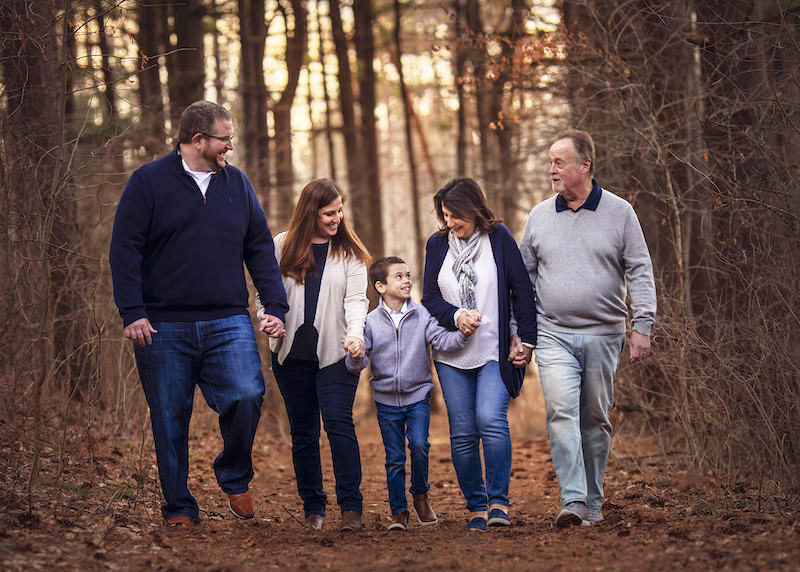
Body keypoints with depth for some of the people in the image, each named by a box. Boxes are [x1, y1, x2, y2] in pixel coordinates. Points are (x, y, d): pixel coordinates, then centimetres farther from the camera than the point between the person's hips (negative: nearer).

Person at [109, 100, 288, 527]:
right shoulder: (148, 183, 1)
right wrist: (132, 312, -12)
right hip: (163, 327, -2)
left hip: (228, 323, 2)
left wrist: (275, 307, 6)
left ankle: (235, 479, 7)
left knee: (246, 396, -18)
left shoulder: (237, 184, 13)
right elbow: (124, 250, -3)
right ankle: (179, 509, 15)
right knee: (170, 420, 1)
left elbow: (261, 250, 16)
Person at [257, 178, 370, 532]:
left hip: (335, 353, -2)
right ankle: (313, 508, 15)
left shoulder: (349, 252, 5)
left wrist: (356, 334, -21)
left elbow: (356, 299, -3)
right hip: (292, 353, 2)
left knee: (338, 422, -15)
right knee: (303, 432, 6)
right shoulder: (282, 247, 7)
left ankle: (351, 506, -12)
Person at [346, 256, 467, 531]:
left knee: (419, 445, -17)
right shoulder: (371, 322, -4)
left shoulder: (421, 315, -2)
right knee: (394, 459, 4)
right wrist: (354, 356, -28)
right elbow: (359, 363, -6)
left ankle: (420, 496, 8)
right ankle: (398, 512, 17)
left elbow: (442, 340, -11)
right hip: (387, 401, 0)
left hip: (418, 396, 0)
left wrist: (463, 333, -28)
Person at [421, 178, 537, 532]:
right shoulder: (437, 244, 7)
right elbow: (430, 298, 7)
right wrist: (456, 317, -12)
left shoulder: (498, 238, -1)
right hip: (452, 355, 3)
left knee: (491, 420, -20)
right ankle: (475, 506, 12)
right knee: (462, 434, 2)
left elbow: (522, 291, 1)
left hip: (495, 352, -3)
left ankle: (498, 500, -12)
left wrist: (525, 339, -3)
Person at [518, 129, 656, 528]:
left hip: (604, 335, -1)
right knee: (561, 413, -15)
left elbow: (640, 272, 2)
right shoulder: (539, 217, 8)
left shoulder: (619, 212, 2)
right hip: (553, 335, 1)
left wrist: (642, 326, -6)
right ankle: (572, 500, -19)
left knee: (596, 420, 6)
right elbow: (524, 276, 15)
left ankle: (592, 503, 17)